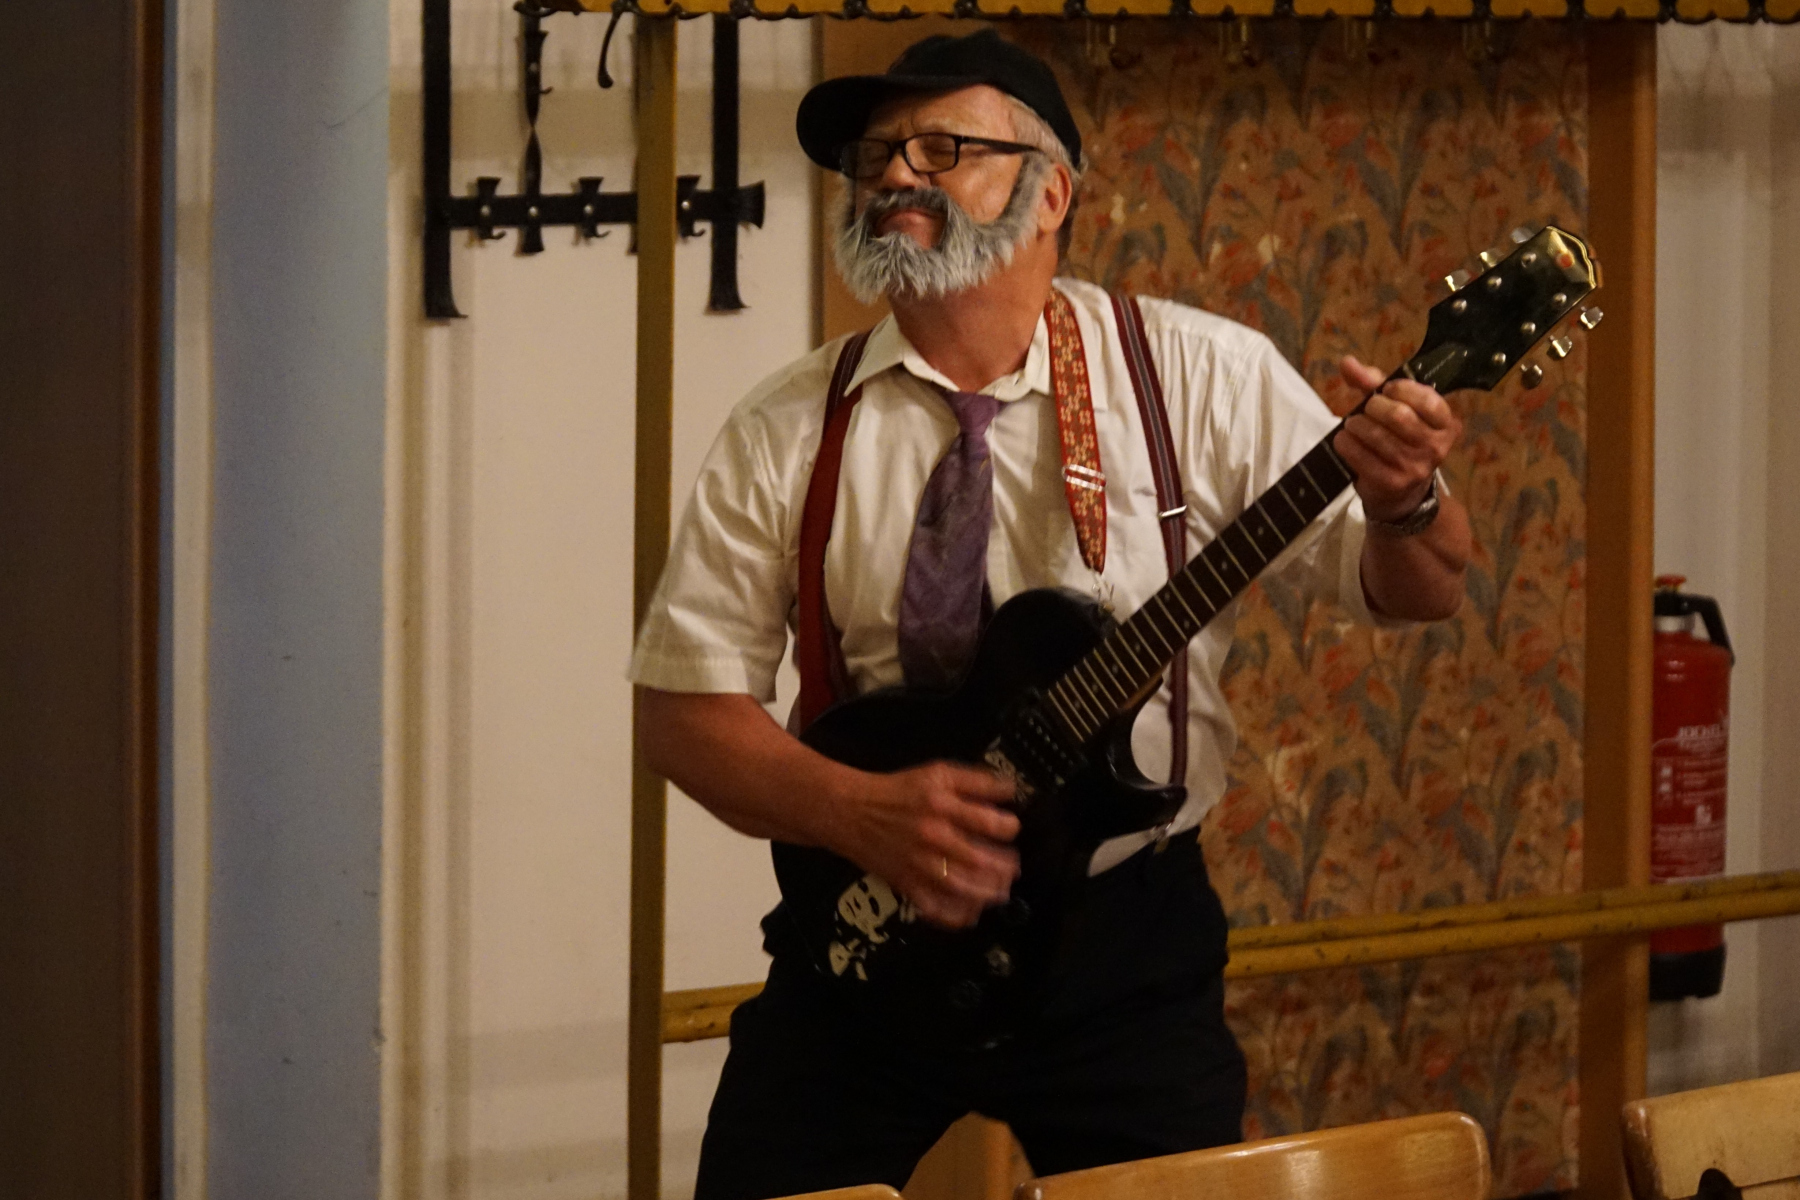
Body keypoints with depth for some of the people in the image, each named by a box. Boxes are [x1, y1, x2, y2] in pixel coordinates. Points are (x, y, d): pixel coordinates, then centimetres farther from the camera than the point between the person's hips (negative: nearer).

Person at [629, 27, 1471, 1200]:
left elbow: (1417, 592, -4)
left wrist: (1404, 500, -28)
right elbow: (685, 702, -2)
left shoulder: (1200, 377, -4)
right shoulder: (789, 433, -1)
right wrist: (865, 814, -18)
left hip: (1128, 944, -1)